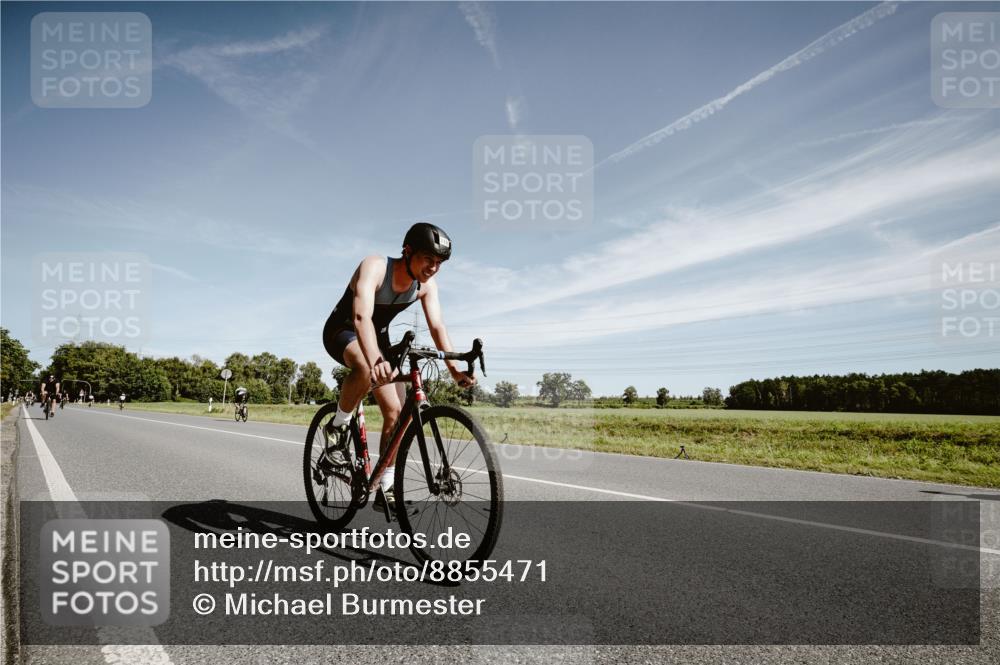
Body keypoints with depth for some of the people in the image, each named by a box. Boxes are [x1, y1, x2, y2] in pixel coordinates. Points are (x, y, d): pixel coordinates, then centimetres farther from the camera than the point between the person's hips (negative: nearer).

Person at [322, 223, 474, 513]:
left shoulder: (426, 285, -13)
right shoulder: (374, 267, -31)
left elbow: (437, 326, -21)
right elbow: (362, 317, -47)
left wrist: (454, 368, -36)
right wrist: (376, 361, -63)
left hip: (378, 337, 6)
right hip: (343, 332, -6)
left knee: (396, 412, -5)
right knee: (367, 369, -41)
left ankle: (385, 489, 7)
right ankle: (338, 427, -15)